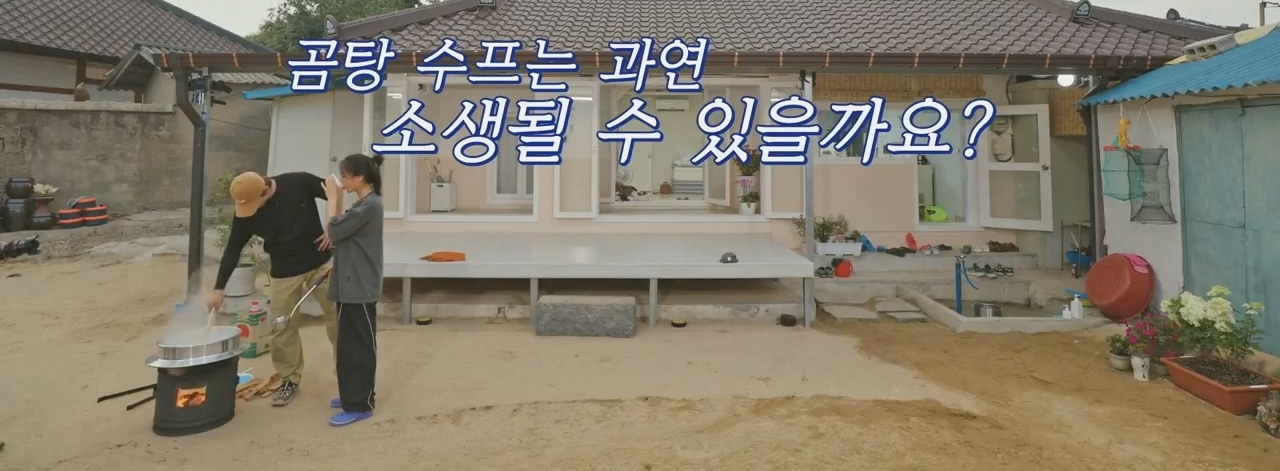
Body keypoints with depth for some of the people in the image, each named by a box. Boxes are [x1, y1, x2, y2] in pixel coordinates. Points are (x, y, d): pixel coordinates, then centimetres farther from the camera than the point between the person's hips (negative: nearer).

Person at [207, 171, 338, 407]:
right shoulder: (245, 213, -11)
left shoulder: (299, 183, -17)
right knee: (282, 327, 3)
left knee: (338, 317, 2)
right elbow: (233, 249, -4)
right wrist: (219, 288, -7)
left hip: (321, 262, -2)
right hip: (284, 271, 2)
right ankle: (290, 379, 20)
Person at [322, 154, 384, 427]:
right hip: (351, 284, 10)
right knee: (350, 344, 17)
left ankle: (360, 405, 4)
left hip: (359, 287, -10)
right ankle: (354, 394, 29)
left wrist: (333, 199, -5)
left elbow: (335, 232, -17)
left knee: (358, 345, -4)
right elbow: (344, 234, 16)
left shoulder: (370, 205, -18)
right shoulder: (364, 204, 14)